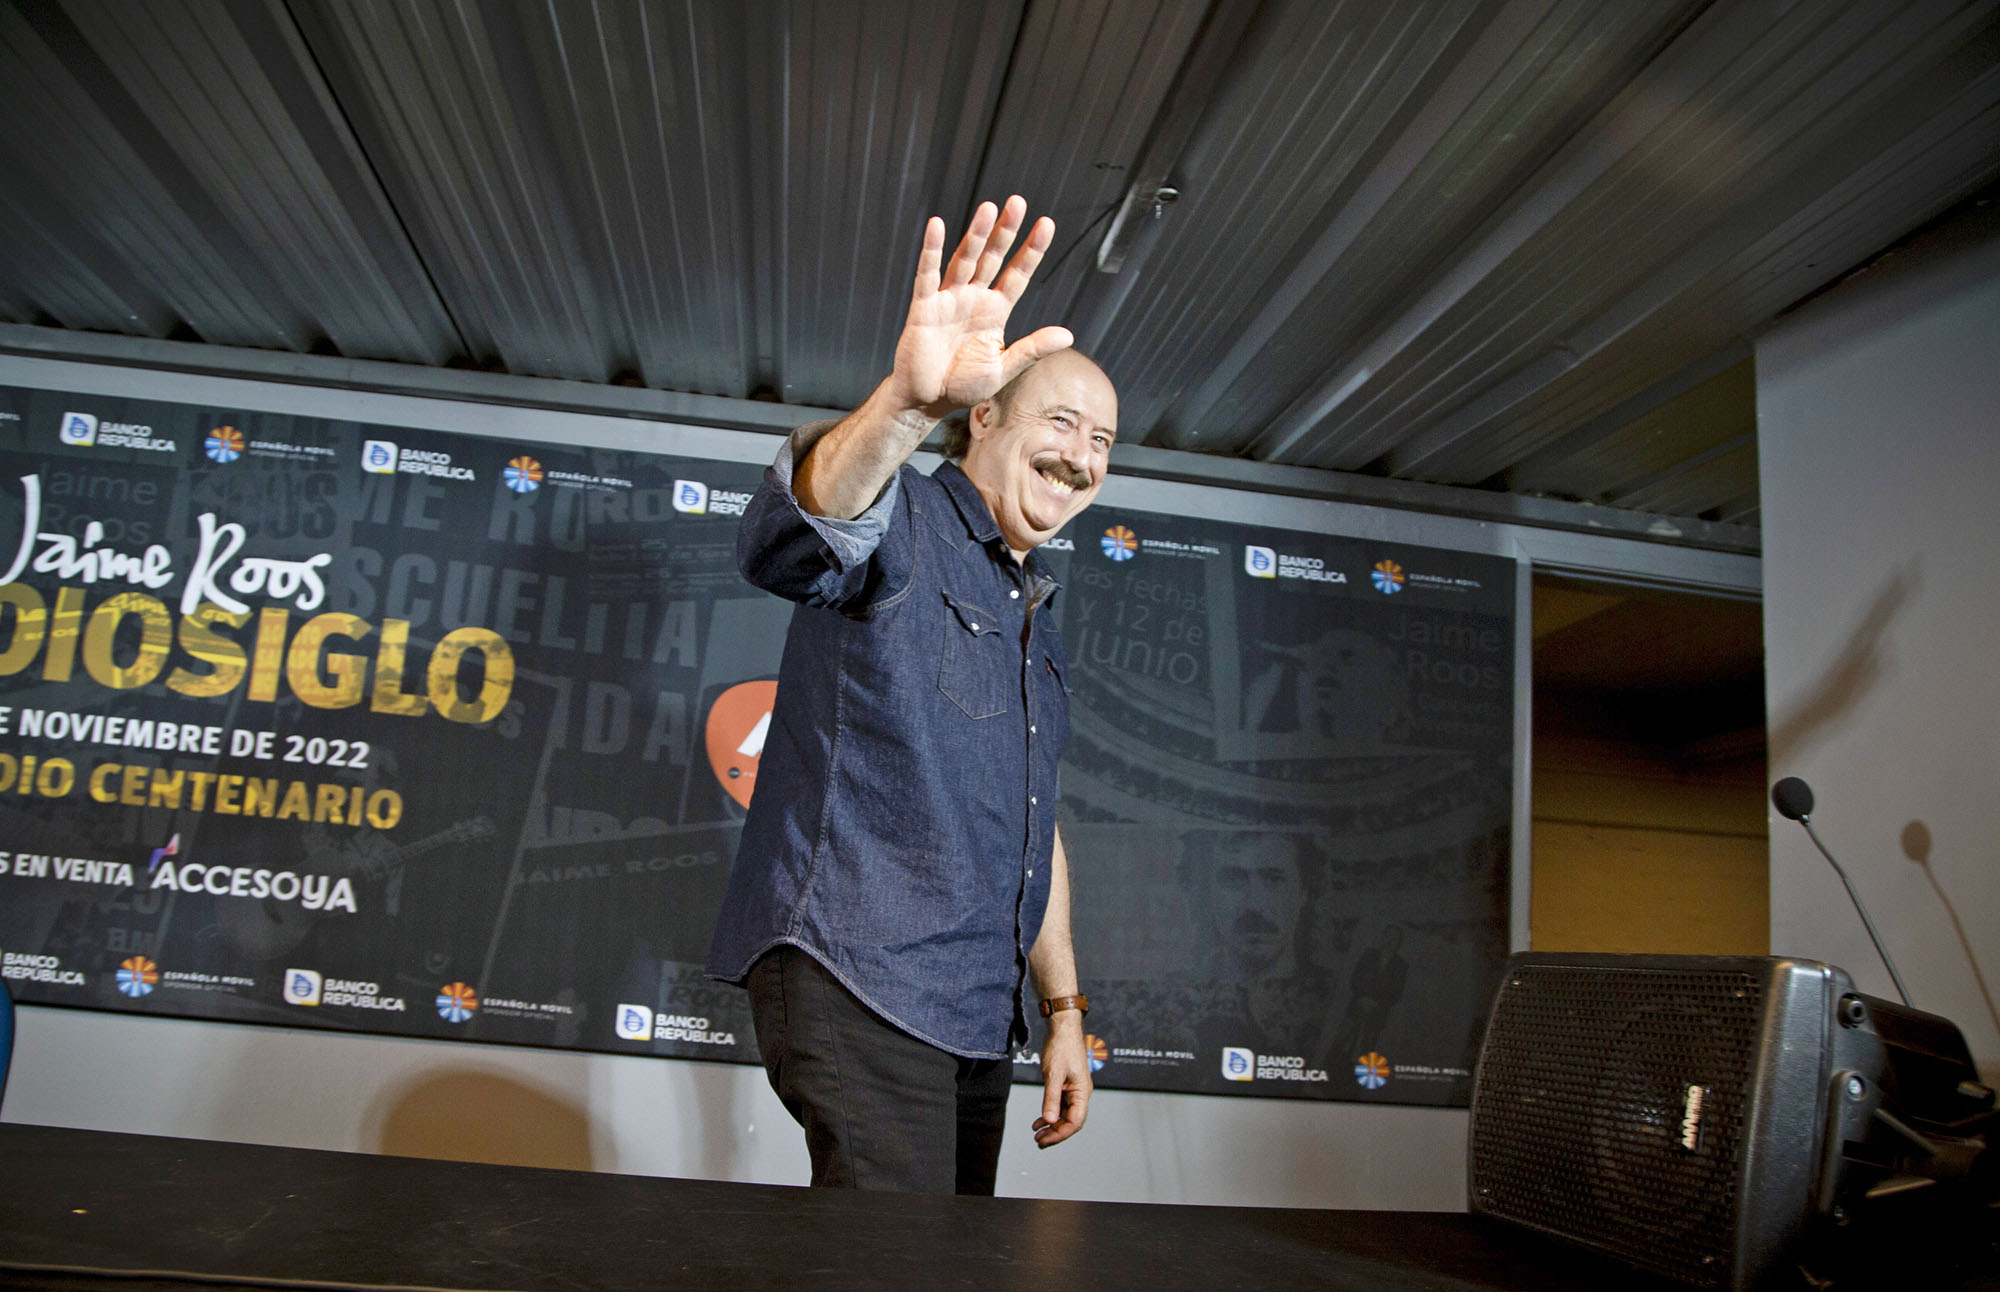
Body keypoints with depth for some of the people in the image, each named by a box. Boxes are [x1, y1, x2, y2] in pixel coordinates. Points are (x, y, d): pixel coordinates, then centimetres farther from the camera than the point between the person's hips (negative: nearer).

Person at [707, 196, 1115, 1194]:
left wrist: (1063, 1010, 19)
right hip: (857, 981, -8)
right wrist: (909, 399, -50)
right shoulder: (903, 524, -4)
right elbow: (791, 533, -30)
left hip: (975, 1017, 8)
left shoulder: (1036, 617, 21)